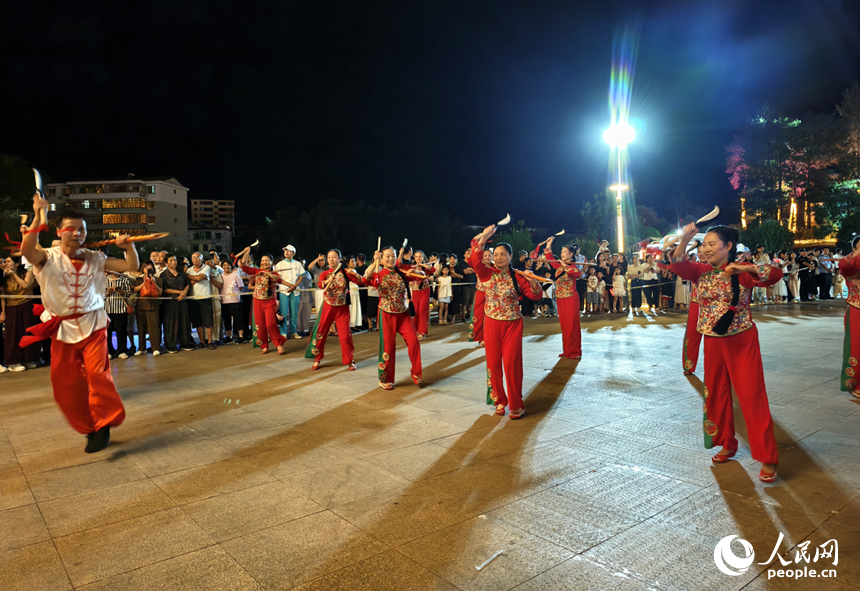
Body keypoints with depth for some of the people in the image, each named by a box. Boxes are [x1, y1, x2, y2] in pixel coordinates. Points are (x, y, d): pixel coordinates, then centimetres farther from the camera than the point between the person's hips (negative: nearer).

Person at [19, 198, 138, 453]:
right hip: (62, 328, 1)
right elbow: (27, 250, -27)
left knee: (97, 373, -17)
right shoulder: (48, 258, -4)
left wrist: (129, 246, -17)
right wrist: (39, 217, -29)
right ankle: (88, 427, 26)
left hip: (92, 324, 0)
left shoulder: (95, 258, 2)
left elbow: (131, 266, 0)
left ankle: (103, 425, -2)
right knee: (66, 384, 7)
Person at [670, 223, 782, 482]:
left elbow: (776, 274, -19)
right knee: (716, 393, 13)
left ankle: (768, 458, 4)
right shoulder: (702, 272, 2)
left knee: (752, 395, -4)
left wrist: (746, 267, -30)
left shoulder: (743, 272, -7)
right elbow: (678, 264, -13)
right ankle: (727, 444, 32)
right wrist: (684, 240, -26)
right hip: (713, 342, 5)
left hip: (742, 341, -4)